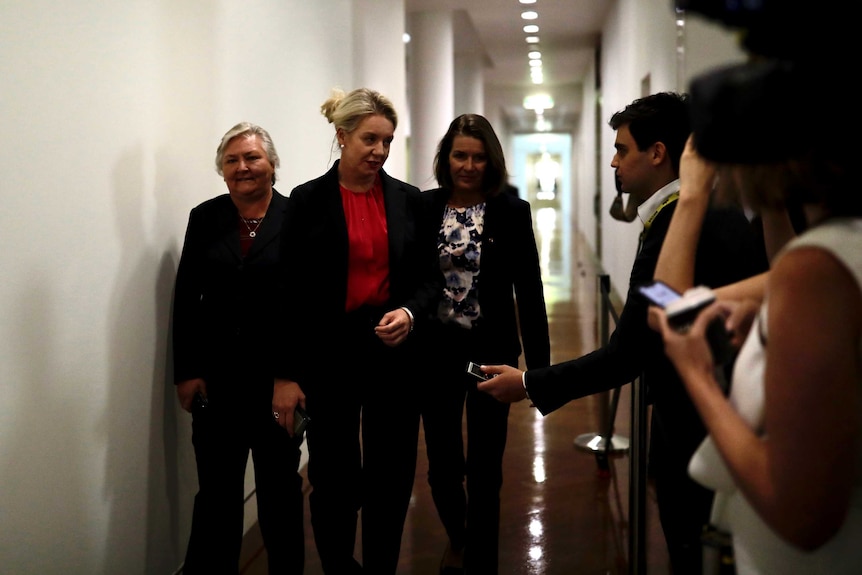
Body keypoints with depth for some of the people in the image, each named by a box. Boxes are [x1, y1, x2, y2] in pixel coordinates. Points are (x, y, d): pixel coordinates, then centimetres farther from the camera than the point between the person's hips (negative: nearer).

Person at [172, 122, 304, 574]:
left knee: (280, 486, 13)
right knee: (216, 490, 7)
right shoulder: (204, 218, 5)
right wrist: (187, 371, -1)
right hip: (216, 379, 2)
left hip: (279, 377, -2)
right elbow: (185, 300, 4)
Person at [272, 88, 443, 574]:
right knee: (335, 476, 4)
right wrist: (286, 373, -7)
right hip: (329, 353, -2)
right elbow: (290, 292, -4)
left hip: (395, 349, 3)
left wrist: (410, 312, -13)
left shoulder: (409, 200, 4)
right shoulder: (309, 200, -3)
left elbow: (430, 276, 9)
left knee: (391, 475, 9)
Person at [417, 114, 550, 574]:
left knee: (484, 469, 4)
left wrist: (539, 362, -6)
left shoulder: (512, 212, -4)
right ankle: (457, 538, 42)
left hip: (491, 349, -2)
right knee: (442, 464, 13)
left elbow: (529, 291, -4)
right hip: (436, 350, 2)